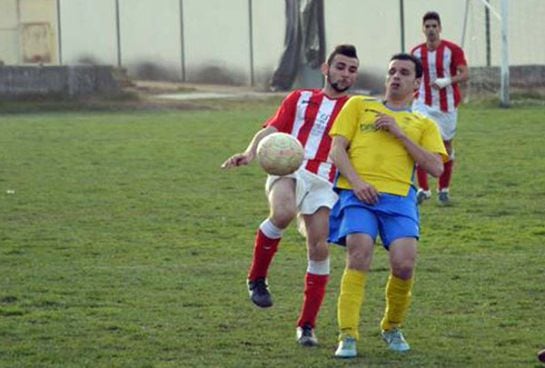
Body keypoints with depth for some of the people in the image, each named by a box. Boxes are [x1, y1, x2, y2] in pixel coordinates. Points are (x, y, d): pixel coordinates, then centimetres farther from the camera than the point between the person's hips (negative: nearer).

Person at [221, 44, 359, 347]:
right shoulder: (300, 99, 17)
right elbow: (272, 130, 7)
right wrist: (251, 153, -11)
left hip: (326, 182, 2)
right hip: (289, 170, -2)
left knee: (320, 250, -7)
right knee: (283, 213, -35)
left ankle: (307, 326, 5)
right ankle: (257, 278, -14)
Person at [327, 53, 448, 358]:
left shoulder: (423, 124, 23)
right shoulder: (359, 105, 21)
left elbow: (436, 168, 7)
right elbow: (337, 149, 11)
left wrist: (400, 134, 0)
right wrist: (356, 182, -7)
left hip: (399, 196, 1)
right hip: (359, 194, -1)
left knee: (404, 264, -17)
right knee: (360, 256, -24)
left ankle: (392, 328, 10)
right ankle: (348, 336, -19)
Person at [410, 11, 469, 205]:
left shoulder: (452, 49, -7)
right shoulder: (416, 52, 4)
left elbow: (465, 74, -12)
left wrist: (447, 81, -27)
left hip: (447, 105, -2)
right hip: (423, 104, 2)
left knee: (446, 146, 6)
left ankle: (443, 190, 20)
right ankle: (423, 189, -11)